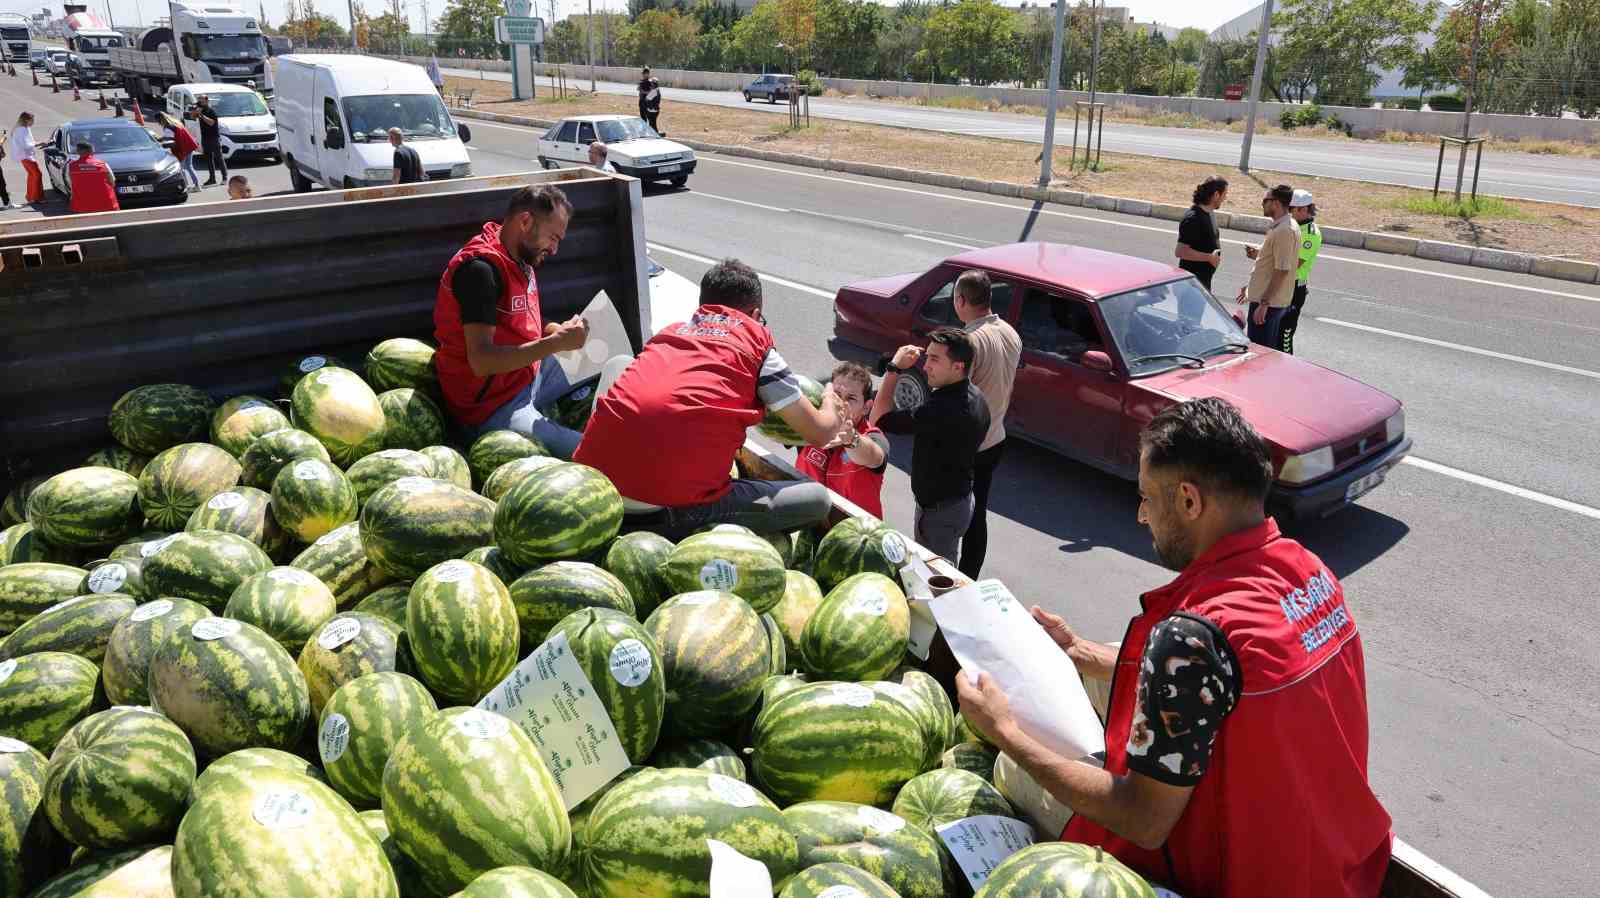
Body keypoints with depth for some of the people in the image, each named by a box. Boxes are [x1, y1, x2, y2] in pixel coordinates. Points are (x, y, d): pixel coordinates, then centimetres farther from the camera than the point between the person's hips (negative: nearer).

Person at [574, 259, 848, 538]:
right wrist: (830, 403, 42)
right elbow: (820, 433, 17)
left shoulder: (669, 332, 24)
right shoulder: (757, 341, 11)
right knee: (817, 498, 9)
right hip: (671, 503, -6)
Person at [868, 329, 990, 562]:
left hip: (941, 510, -10)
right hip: (960, 498, 10)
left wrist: (895, 368, -20)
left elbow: (879, 420, -26)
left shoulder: (944, 409, -33)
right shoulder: (973, 397, 0)